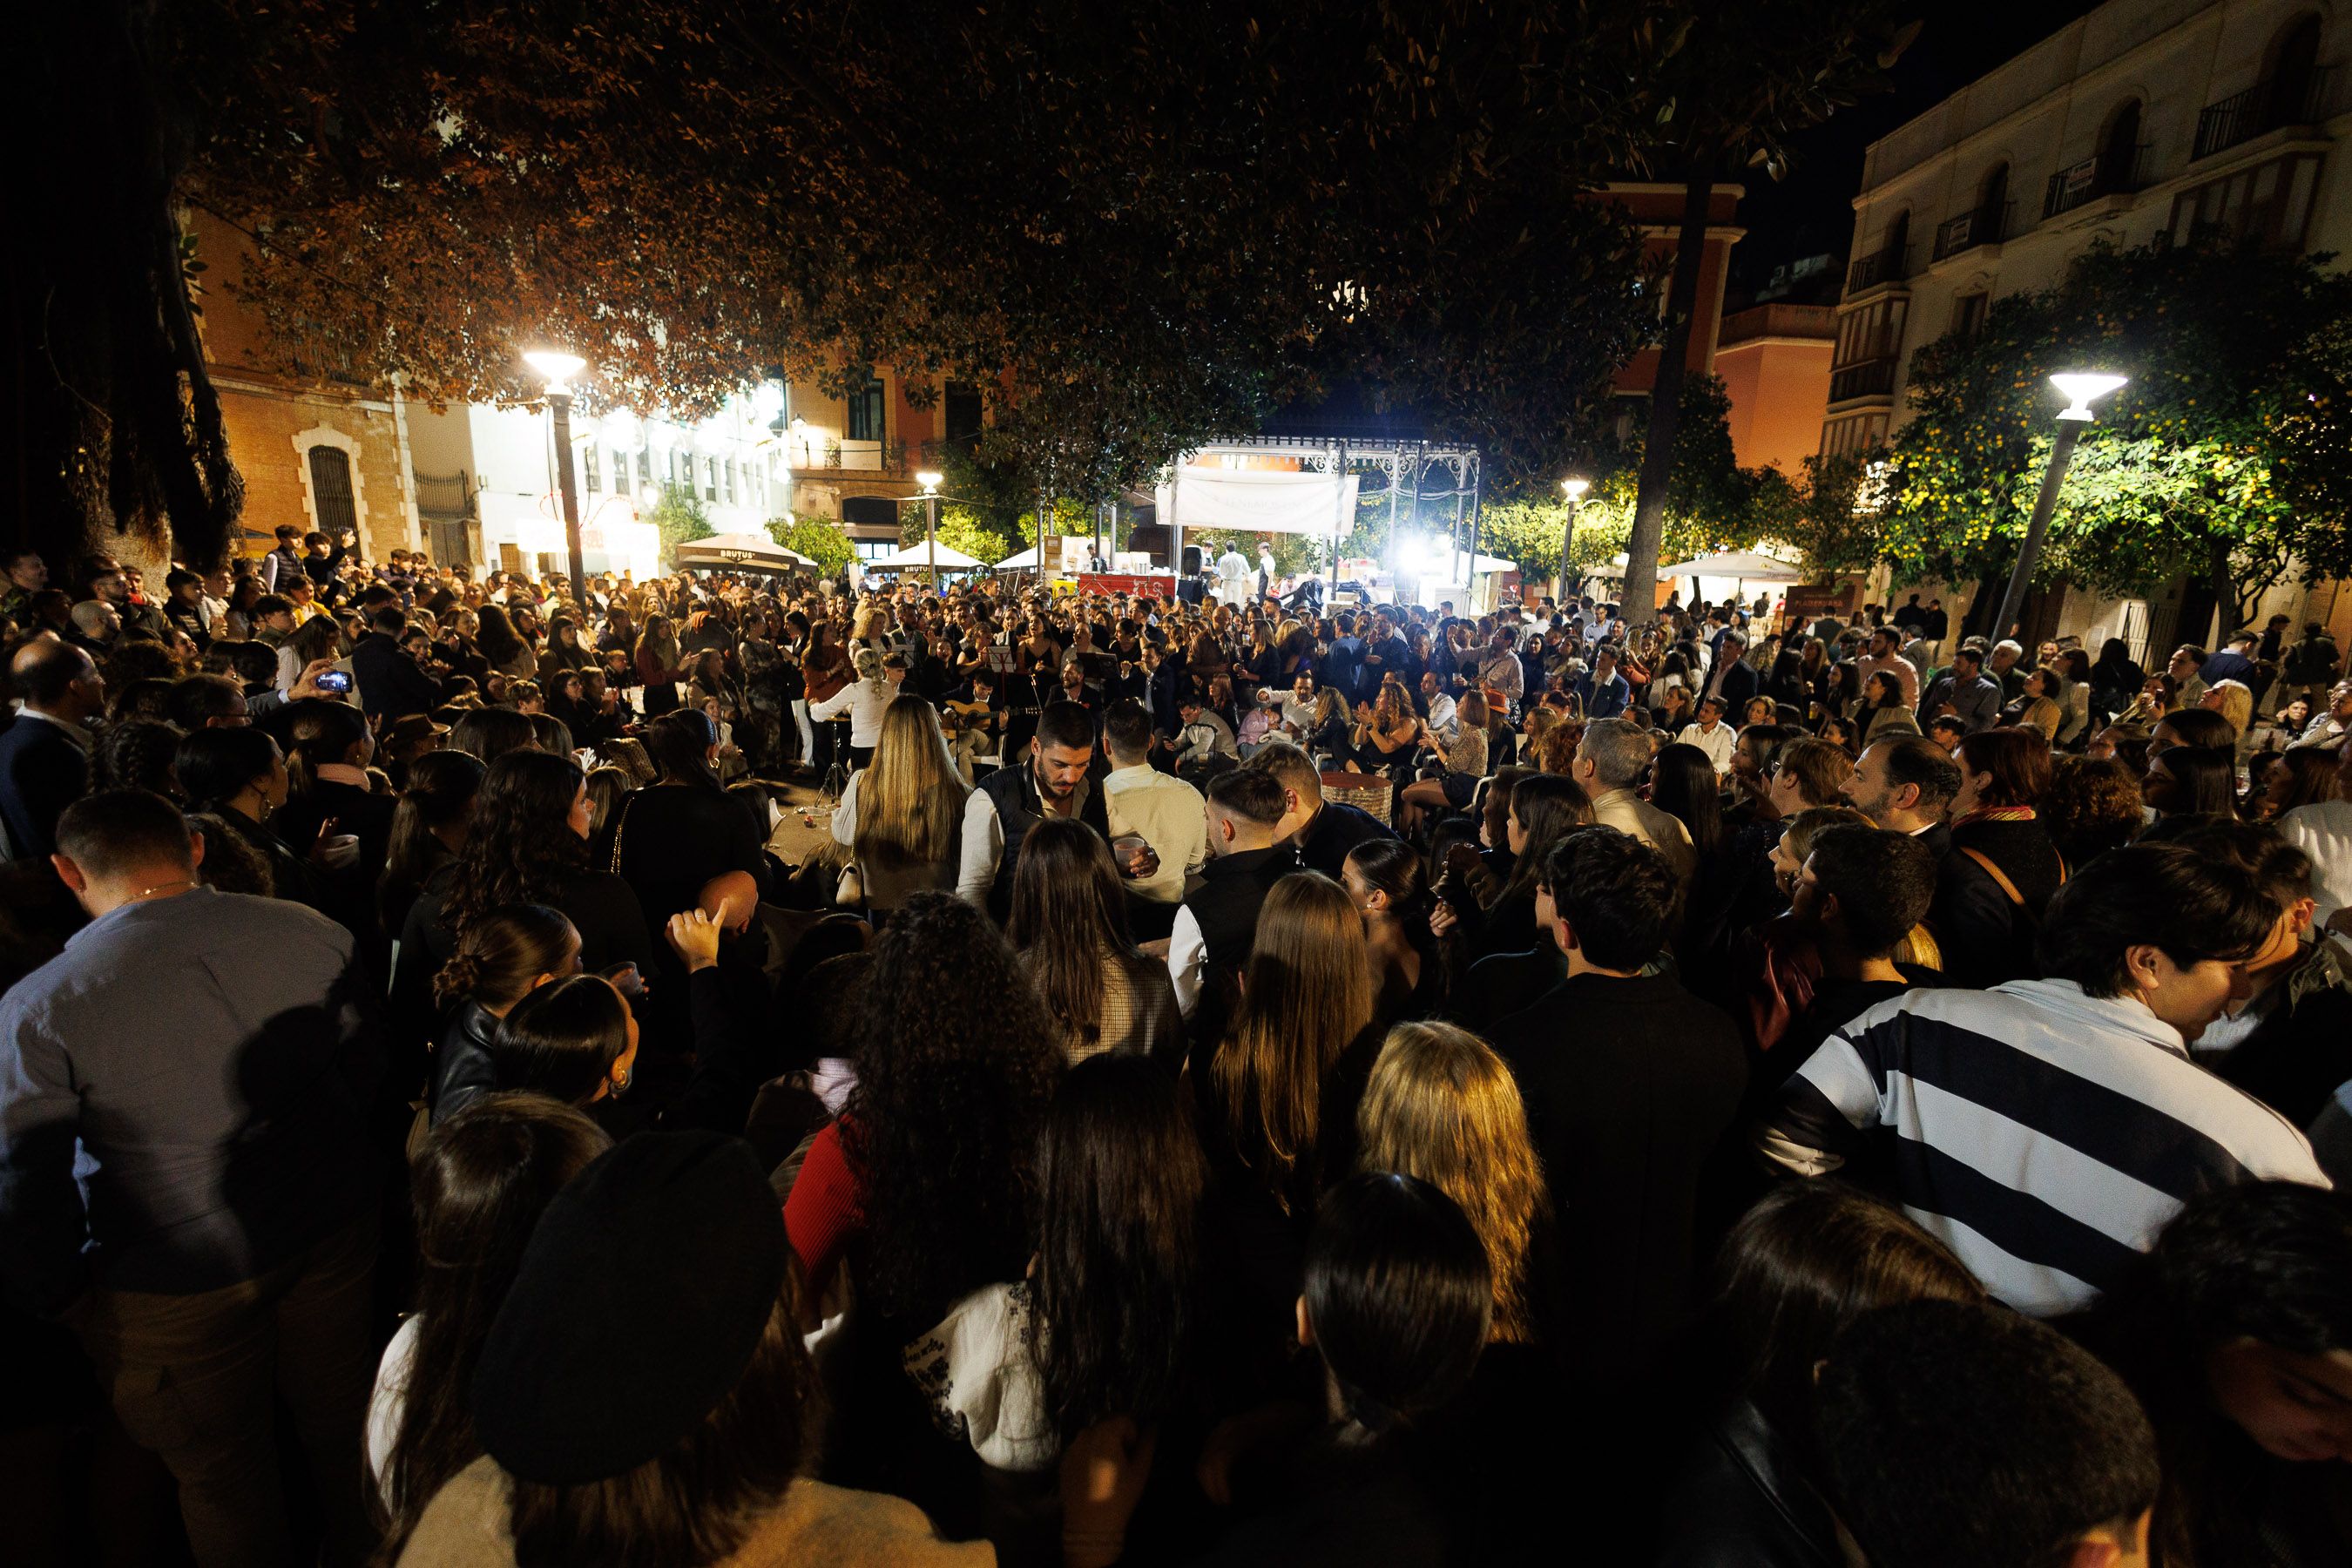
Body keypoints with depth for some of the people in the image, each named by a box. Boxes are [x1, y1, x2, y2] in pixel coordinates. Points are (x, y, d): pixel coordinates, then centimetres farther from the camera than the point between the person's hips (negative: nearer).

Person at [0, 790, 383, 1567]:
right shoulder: (310, 932, -13)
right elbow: (369, 1061, 1)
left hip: (180, 1284, -3)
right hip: (332, 1233, 4)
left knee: (225, 1474, 22)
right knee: (341, 1417, 27)